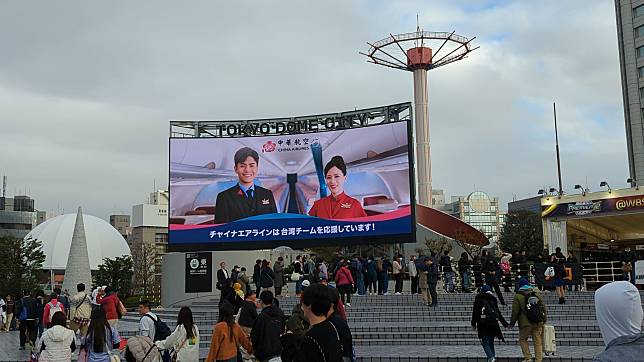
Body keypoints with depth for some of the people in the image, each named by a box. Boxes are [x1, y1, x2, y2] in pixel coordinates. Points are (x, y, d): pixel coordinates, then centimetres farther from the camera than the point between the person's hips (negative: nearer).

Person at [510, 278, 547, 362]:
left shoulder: (518, 296, -5)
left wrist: (512, 323, 5)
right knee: (538, 342, 9)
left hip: (525, 323, -4)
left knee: (522, 340, 12)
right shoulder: (537, 293, 7)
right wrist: (544, 320, 18)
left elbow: (515, 311, -5)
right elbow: (544, 308, 10)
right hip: (538, 323, 4)